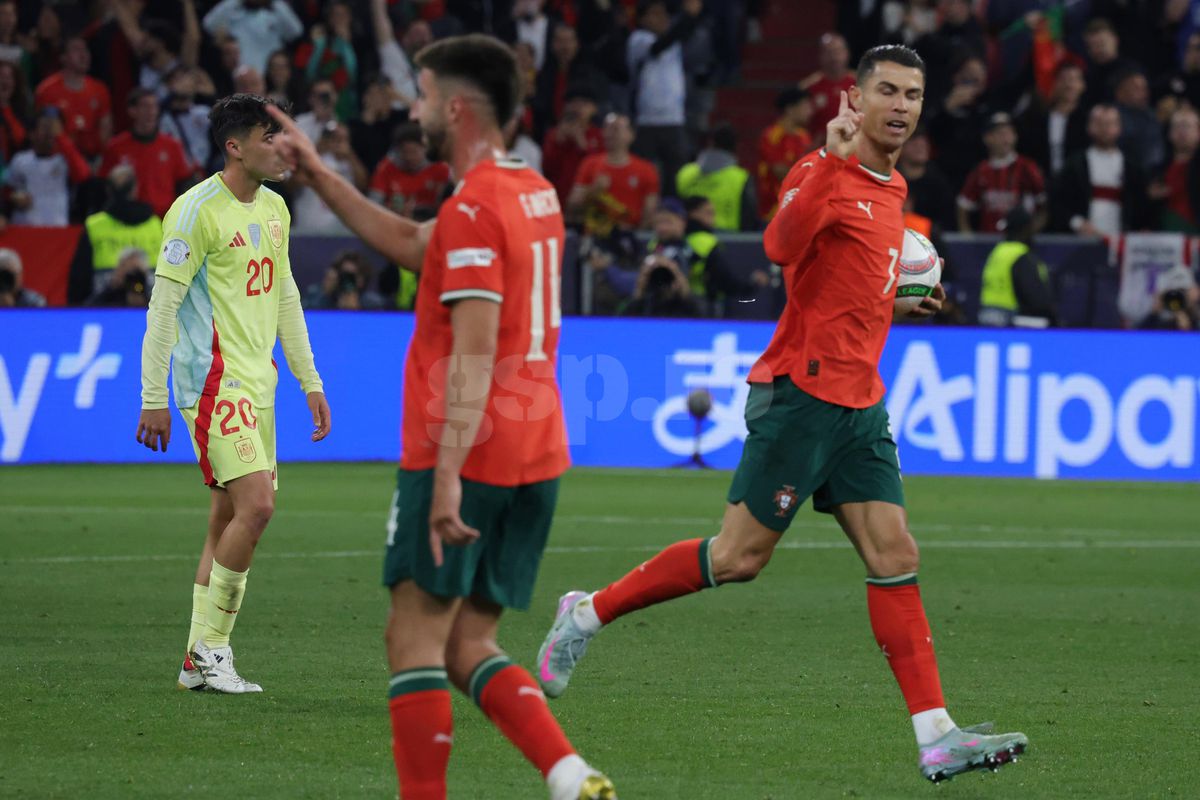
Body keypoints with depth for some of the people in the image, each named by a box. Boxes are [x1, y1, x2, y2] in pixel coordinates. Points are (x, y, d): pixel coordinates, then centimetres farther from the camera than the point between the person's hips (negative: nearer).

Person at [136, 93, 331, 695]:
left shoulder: (274, 209, 13)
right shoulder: (197, 210, -12)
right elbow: (163, 304, -12)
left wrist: (309, 381, 20)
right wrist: (154, 397, -15)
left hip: (255, 384, 8)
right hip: (213, 380, -8)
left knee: (229, 518, 7)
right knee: (256, 505, -17)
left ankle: (199, 662, 12)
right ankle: (209, 648, -6)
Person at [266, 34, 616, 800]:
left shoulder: (474, 209, -14)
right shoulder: (536, 193, 15)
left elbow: (474, 353, -21)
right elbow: (414, 247, 27)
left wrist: (448, 473, -25)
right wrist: (320, 175, 28)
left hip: (467, 451, -9)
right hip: (537, 456, 9)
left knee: (415, 640, -1)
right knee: (469, 649, 10)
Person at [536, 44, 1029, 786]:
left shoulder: (892, 189, 16)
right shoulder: (826, 174, -11)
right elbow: (783, 246, -32)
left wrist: (895, 298, 15)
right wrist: (832, 157, -39)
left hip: (860, 405, 8)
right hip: (802, 392, -8)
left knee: (895, 558, -2)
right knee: (740, 556, -3)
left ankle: (937, 738, -7)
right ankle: (590, 612, 15)